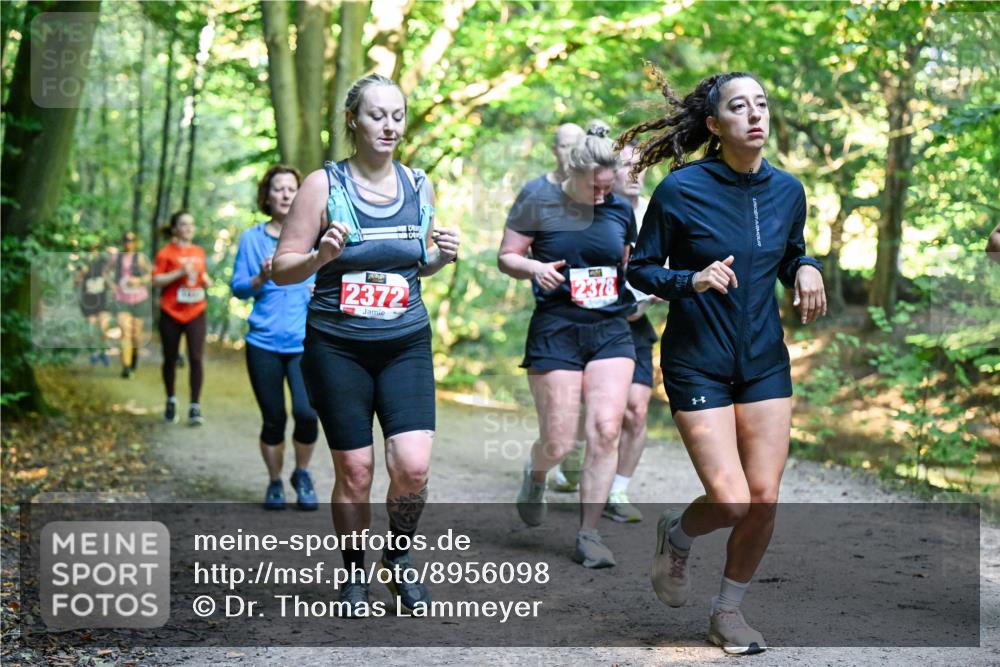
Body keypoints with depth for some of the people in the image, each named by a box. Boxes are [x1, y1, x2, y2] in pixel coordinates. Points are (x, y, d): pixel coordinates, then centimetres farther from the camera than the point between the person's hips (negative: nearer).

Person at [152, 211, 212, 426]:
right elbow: (156, 280, -8)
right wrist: (180, 273, -18)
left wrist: (206, 280, 5)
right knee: (170, 359, 9)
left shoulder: (199, 252, 11)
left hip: (196, 313, 2)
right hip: (171, 313, -2)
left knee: (196, 358, -9)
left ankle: (195, 407, -7)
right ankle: (171, 400, 29)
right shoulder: (166, 253, -3)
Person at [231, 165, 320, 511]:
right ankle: (275, 484, 24)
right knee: (273, 419, 3)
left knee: (306, 412, -17)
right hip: (264, 343, 1)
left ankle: (302, 475, 10)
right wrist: (261, 279, -14)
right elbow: (238, 288, 5)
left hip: (306, 342, 0)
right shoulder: (251, 239, 6)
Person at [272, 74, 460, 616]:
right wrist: (323, 256, -22)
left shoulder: (418, 186, 5)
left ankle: (399, 559, 18)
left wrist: (441, 256, -2)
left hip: (406, 345, 3)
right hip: (337, 347, -2)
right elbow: (282, 268, -3)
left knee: (412, 466, -10)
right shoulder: (323, 185, -6)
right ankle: (354, 577, 24)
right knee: (354, 471, 2)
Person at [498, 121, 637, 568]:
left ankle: (589, 535, 1)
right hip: (555, 332, -3)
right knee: (558, 443, -4)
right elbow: (506, 256, 2)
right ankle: (535, 474, 35)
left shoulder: (621, 210, 9)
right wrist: (534, 268, -19)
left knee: (606, 431, -10)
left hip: (611, 331, 3)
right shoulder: (539, 200, -2)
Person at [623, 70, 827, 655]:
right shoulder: (681, 189, -11)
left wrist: (807, 271, -6)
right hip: (698, 364, -4)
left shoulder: (787, 190, 2)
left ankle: (729, 611, 23)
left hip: (765, 362, 4)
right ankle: (677, 535, 25)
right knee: (731, 502, -11)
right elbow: (641, 270, -4)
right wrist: (692, 281, -23)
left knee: (765, 499, 0)